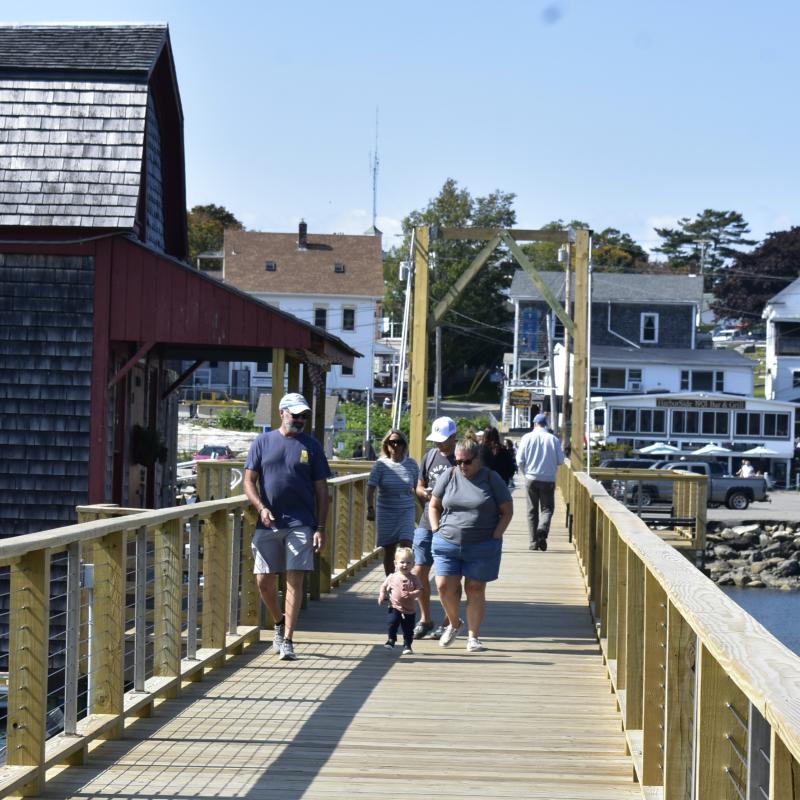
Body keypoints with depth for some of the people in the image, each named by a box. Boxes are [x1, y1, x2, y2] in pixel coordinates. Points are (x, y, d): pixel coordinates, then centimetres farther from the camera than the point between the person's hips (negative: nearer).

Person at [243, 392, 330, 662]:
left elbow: (321, 490, 5)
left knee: (295, 580, -6)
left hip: (300, 524, -1)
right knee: (264, 581, 4)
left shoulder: (311, 446, 5)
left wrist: (320, 528, -2)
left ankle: (287, 640, -2)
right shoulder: (263, 442, 6)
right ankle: (279, 623, 31)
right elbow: (249, 481, 4)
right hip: (268, 525, 1)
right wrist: (261, 508, -13)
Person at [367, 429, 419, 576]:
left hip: (406, 511, 0)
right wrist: (370, 508, -23)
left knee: (406, 546, -15)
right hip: (386, 512, 0)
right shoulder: (381, 464, -4)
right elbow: (371, 487, -11)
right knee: (388, 551, 5)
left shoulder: (411, 464, 2)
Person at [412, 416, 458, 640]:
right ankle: (425, 620, 19)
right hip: (427, 523, 5)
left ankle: (447, 623, 14)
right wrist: (424, 493, -5)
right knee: (419, 572, 4)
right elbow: (419, 487, 18)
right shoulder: (430, 456, 9)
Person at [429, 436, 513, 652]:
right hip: (447, 543, 2)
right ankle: (454, 623, 21)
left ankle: (473, 637, 11)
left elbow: (507, 510, 3)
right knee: (444, 586, -5)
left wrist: (494, 537, -6)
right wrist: (437, 531, 2)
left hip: (481, 546, -2)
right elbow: (434, 506, 14)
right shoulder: (448, 476, 5)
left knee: (475, 589, 1)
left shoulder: (491, 479, -1)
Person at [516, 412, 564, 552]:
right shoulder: (553, 439, -3)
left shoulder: (527, 437, -3)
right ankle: (542, 530, -21)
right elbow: (560, 460, 1)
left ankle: (534, 541, 6)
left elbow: (520, 460, -2)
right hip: (548, 479, -1)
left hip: (531, 479, 1)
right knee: (547, 508, 6)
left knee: (532, 510, 9)